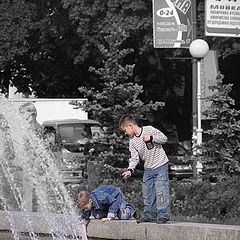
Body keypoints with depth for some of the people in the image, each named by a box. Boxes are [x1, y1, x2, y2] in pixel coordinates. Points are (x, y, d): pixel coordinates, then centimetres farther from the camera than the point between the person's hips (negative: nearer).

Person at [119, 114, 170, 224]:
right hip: (148, 169, 6)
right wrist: (130, 169, -13)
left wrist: (151, 138, -22)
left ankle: (163, 216, -12)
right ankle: (149, 216, 20)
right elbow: (134, 157, 2)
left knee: (160, 191, -13)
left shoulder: (149, 130, -11)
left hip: (160, 165, -6)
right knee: (147, 194, 9)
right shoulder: (132, 141, 3)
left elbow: (164, 138, -9)